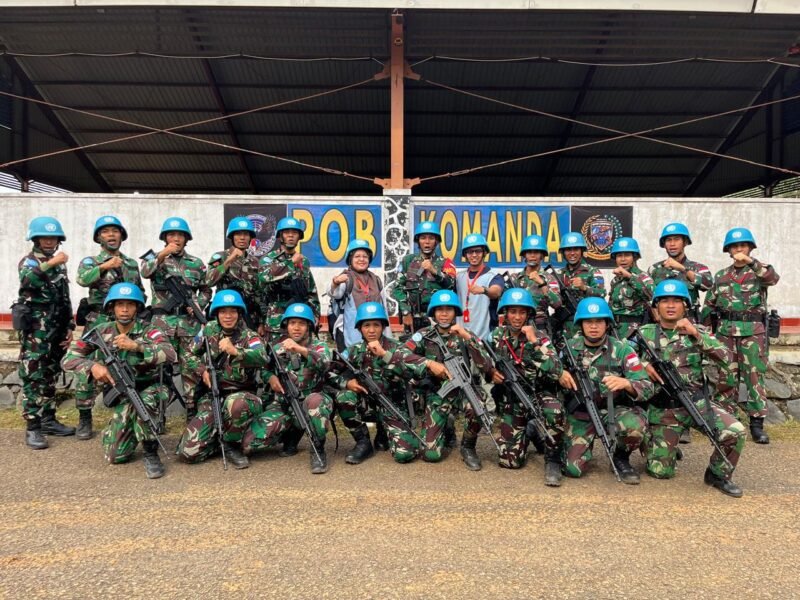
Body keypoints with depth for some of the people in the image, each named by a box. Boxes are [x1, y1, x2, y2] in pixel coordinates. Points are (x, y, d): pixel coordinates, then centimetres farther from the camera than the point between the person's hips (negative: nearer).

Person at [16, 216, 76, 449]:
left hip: (56, 330, 6)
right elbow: (26, 280, -29)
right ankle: (33, 427, -3)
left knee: (50, 377, 12)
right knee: (33, 378, -6)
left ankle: (48, 420, 21)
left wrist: (69, 327, 13)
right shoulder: (28, 261, -4)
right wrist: (50, 264, -41)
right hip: (35, 331, -6)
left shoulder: (60, 264, 15)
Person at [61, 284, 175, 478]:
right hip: (122, 395, 3)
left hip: (150, 389, -3)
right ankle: (131, 429, 29)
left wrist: (136, 346, -44)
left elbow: (170, 354, -33)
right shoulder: (101, 332, -4)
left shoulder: (148, 330, -15)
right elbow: (69, 359, -6)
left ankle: (151, 453, -15)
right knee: (115, 455, -6)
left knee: (142, 403, -40)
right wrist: (92, 366, -26)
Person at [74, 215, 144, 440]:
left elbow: (141, 292, 24)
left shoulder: (132, 263, 17)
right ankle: (84, 419, 6)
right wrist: (104, 266, -34)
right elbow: (83, 279, -19)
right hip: (98, 323, -3)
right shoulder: (90, 261, 5)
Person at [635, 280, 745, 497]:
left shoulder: (697, 332, 1)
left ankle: (718, 474, 3)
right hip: (663, 410, 0)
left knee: (735, 432, -25)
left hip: (697, 403, 1)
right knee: (661, 471, -1)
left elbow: (726, 360, -11)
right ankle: (650, 440, 33)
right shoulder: (645, 333, 2)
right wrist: (643, 364, -11)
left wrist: (696, 334, -21)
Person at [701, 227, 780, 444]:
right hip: (726, 331, 3)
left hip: (753, 331, -2)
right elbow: (709, 306, 14)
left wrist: (750, 261, -28)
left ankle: (757, 424, 6)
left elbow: (773, 278, -21)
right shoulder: (721, 276, 11)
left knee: (754, 376, -1)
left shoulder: (758, 272, 3)